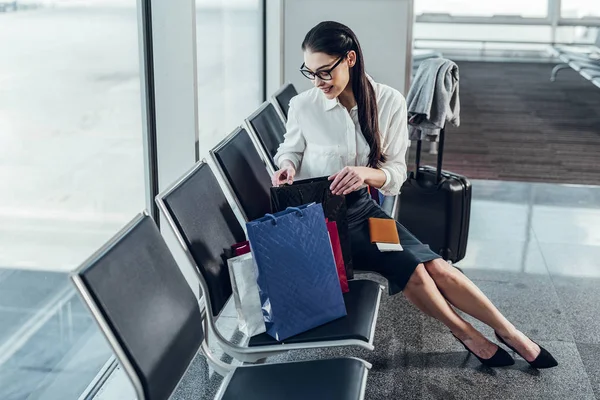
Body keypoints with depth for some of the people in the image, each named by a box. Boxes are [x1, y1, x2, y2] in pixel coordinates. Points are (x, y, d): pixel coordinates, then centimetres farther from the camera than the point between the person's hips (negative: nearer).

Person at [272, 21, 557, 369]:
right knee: (411, 268, -20)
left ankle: (509, 333, 7)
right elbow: (289, 151, 10)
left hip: (362, 208, 3)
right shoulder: (302, 106, -11)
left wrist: (368, 173, -28)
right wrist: (287, 166, -14)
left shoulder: (389, 102, -8)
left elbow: (396, 173, -6)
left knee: (437, 266, -12)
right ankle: (467, 334, 4)